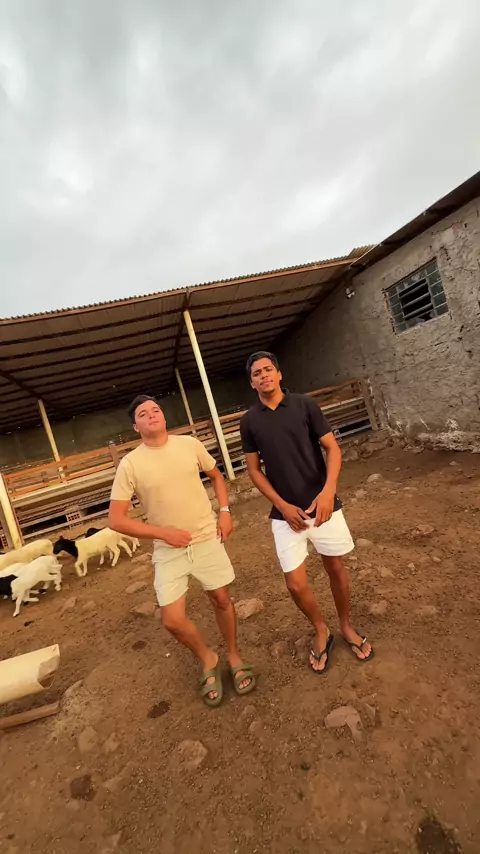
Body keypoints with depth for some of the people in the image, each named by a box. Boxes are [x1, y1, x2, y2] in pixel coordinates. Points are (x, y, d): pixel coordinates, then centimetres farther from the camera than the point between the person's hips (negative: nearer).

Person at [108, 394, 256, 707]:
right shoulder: (130, 464, -11)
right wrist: (165, 533, -15)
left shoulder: (190, 444, -5)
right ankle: (208, 659, 33)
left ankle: (234, 656, 43)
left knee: (222, 600, 14)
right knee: (173, 620, 1)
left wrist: (225, 511, -3)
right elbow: (116, 519, -10)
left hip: (207, 539, 1)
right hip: (169, 549, -1)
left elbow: (216, 475, 11)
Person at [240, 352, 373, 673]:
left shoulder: (305, 405, -6)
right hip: (286, 512, 1)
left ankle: (347, 627, 44)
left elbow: (333, 448, -5)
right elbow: (254, 470, 2)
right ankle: (321, 631, 35)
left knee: (336, 568, 16)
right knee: (296, 584, 3)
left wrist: (329, 491, -20)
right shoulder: (250, 421, -2)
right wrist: (283, 505, -8)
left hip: (322, 504, 0)